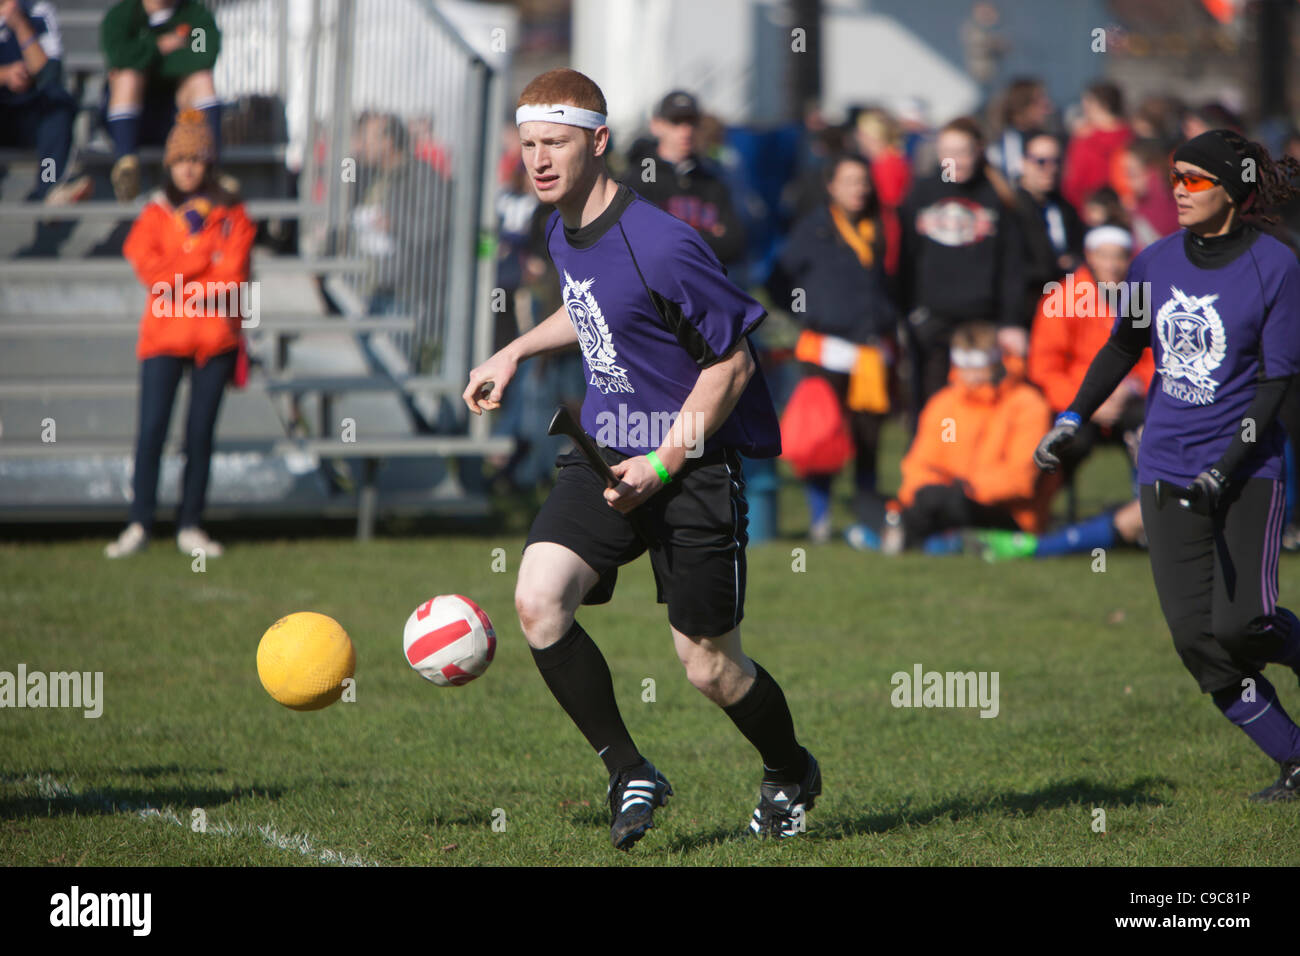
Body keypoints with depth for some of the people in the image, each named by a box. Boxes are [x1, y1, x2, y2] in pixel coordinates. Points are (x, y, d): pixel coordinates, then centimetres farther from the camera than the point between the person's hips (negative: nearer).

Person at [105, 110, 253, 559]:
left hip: (215, 336, 1)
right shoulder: (155, 214, 7)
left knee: (201, 432, 2)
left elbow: (232, 275, -4)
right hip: (164, 336, -1)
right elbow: (151, 270, -7)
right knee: (152, 429, -8)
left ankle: (190, 525, 8)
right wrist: (206, 257, -10)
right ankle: (139, 524, -5)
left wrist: (183, 282, -14)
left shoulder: (230, 214, 7)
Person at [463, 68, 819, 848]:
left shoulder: (660, 247, -22)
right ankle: (630, 775, -1)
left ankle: (791, 775, 32)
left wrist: (662, 467, -19)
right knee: (539, 600, -16)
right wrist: (515, 353, 22)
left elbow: (732, 363, -17)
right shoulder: (563, 232, 4)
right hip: (607, 452, 7)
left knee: (709, 666, 1)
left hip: (696, 462, -7)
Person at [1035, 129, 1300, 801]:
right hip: (1168, 470, 4)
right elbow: (1125, 347, 21)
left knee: (1240, 625, -17)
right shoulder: (1156, 261, 6)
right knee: (1196, 637, -7)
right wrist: (1073, 419, 12)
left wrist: (1225, 470, -18)